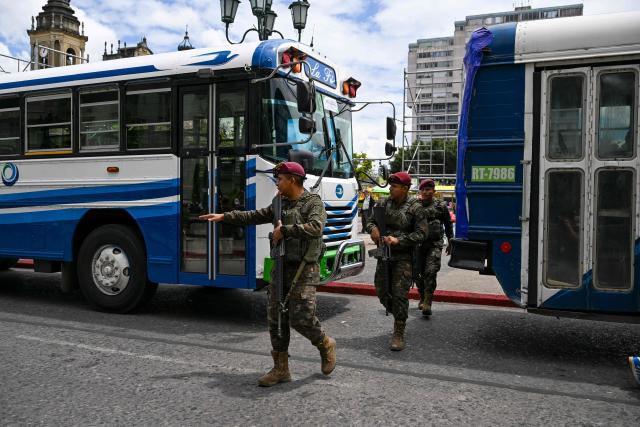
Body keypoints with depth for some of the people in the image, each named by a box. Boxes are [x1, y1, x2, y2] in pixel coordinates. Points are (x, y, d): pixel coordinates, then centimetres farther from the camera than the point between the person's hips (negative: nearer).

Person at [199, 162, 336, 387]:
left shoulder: (313, 202, -9)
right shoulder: (281, 204, 13)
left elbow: (315, 227, -27)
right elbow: (255, 216, 21)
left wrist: (284, 230, -21)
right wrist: (224, 216, 20)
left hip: (304, 269, -7)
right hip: (281, 267, 7)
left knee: (301, 318, -11)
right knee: (275, 318, 6)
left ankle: (326, 345, 20)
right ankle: (280, 369, 16)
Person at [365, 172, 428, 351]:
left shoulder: (415, 207, -8)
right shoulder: (383, 203, 6)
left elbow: (421, 234, -10)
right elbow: (370, 221, 14)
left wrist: (398, 240, -19)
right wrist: (373, 228, -10)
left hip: (404, 257, -5)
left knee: (399, 294, -8)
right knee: (382, 292, 10)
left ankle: (399, 334, 3)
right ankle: (400, 317, 35)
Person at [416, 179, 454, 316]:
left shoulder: (441, 206, 3)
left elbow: (448, 225, 13)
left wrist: (450, 242, 15)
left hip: (435, 244, -2)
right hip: (418, 243, 2)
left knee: (431, 272, -14)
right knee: (419, 272, 8)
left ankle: (427, 303, -14)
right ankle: (422, 298, 28)